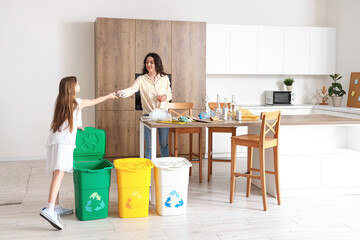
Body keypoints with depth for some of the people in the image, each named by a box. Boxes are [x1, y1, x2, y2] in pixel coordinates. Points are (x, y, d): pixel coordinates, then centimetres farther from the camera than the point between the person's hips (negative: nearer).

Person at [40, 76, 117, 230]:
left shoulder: (60, 102, 21)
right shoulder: (78, 102, 3)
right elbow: (95, 101, 21)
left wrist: (76, 126, 51)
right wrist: (108, 96, 38)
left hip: (53, 140, 8)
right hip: (64, 142, -8)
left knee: (57, 175, 13)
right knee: (59, 173, -18)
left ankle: (56, 207, 22)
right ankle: (49, 210, -30)